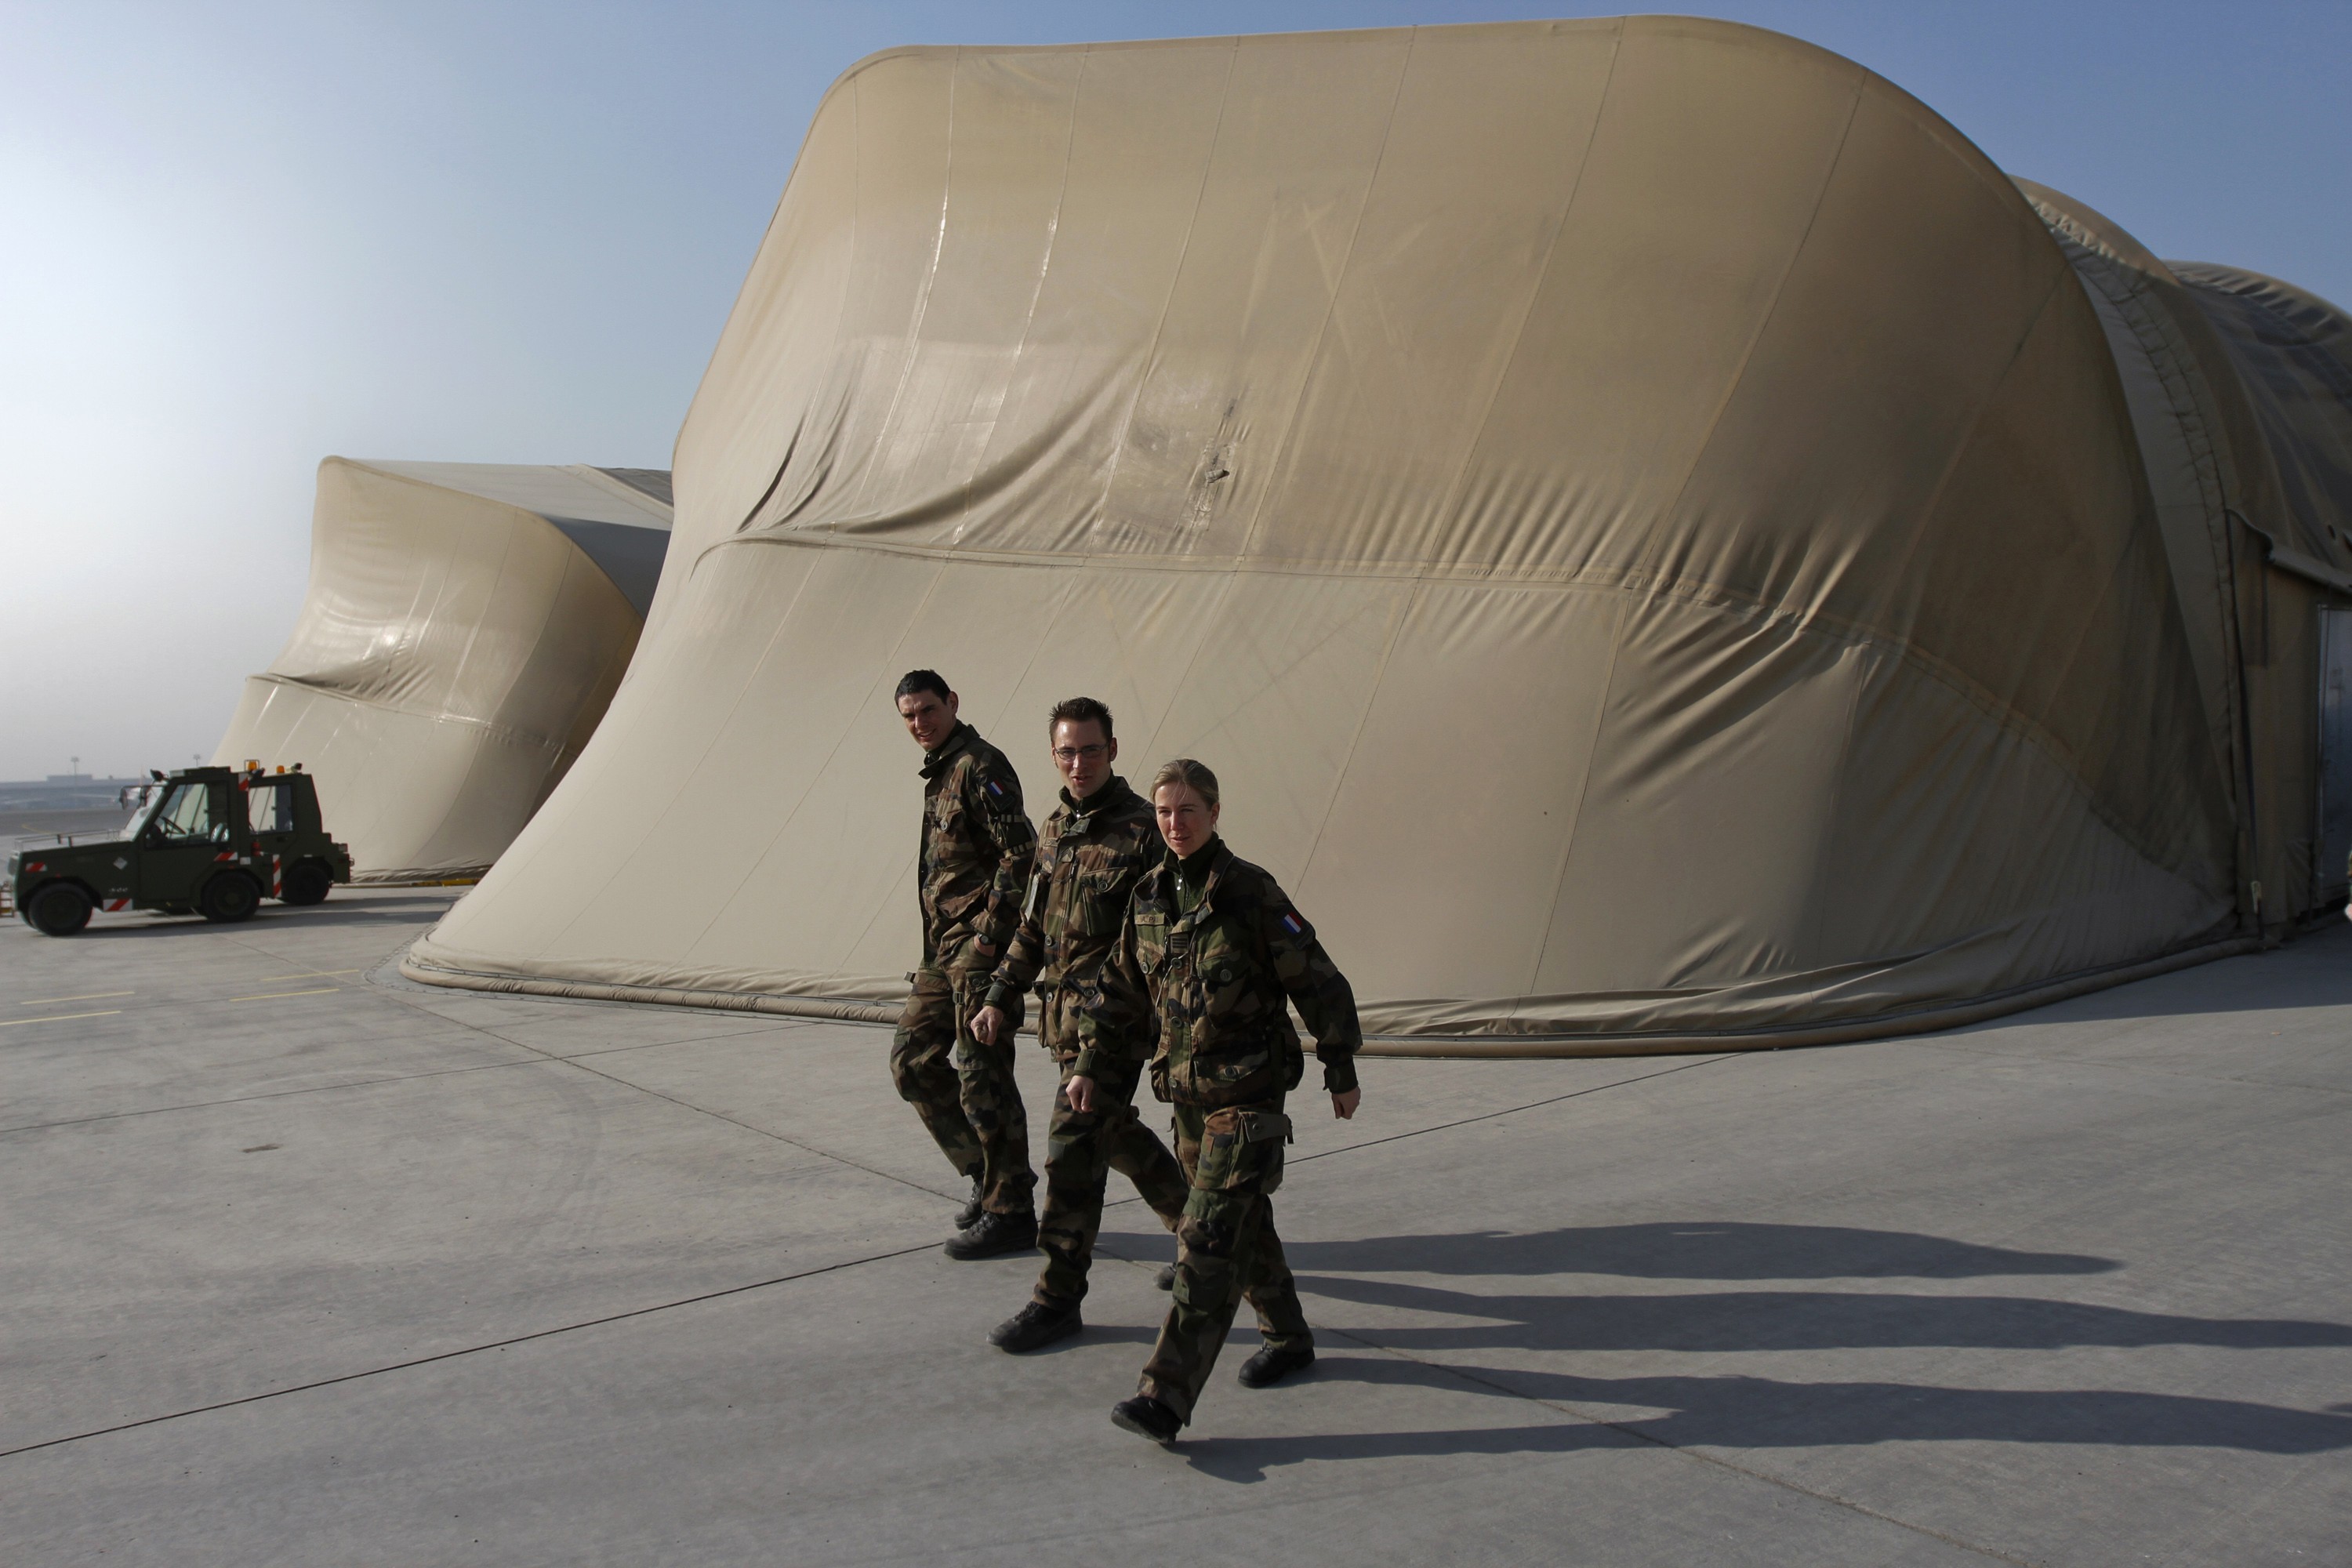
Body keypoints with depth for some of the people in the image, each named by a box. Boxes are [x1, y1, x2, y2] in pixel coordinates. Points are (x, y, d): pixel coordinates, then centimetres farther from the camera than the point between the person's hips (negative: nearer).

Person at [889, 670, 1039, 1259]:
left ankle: (1010, 1214, 5)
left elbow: (1021, 852, -19)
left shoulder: (979, 766, -10)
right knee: (912, 1060, 11)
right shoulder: (940, 774, 18)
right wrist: (937, 952, 18)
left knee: (983, 1077, -5)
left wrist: (989, 935, -21)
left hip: (981, 949, -10)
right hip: (944, 948, 10)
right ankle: (987, 1173, 21)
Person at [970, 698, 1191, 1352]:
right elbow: (1034, 924, 21)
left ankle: (1058, 1299, 4)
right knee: (1114, 1133, 20)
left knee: (1073, 1144, -8)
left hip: (1116, 1020, -8)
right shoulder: (1056, 828, 10)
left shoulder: (1141, 833, -16)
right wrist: (1001, 996, 13)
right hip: (1064, 1015, 8)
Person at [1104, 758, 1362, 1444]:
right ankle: (1288, 1337, 38)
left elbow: (1319, 982, -7)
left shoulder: (1250, 892, -12)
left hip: (1249, 1089, -6)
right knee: (1245, 1222, 18)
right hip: (1186, 1086, 6)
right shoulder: (1148, 895, 4)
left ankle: (1166, 1395, -12)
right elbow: (1124, 985, 16)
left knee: (1209, 1238, -10)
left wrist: (1341, 1072, -4)